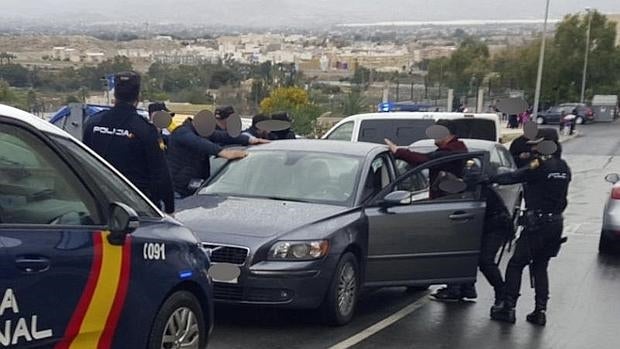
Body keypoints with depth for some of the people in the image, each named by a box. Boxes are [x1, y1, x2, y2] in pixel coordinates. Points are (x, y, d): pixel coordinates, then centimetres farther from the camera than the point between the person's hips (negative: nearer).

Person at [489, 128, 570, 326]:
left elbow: (513, 177, -16)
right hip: (556, 222, 7)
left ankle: (508, 308, 1)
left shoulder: (540, 166, -13)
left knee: (516, 264, 2)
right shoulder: (563, 168, 10)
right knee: (540, 266, 16)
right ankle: (540, 311, 11)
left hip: (538, 222, -7)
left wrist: (489, 179, -9)